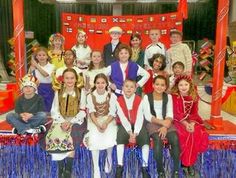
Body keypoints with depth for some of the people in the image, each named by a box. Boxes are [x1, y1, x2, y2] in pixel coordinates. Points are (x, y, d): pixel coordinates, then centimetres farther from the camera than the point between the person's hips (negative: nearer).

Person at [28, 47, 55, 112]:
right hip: (37, 90, 2)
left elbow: (46, 74, -26)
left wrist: (36, 65, -27)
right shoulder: (33, 67, 3)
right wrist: (31, 69, -19)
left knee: (47, 110, 2)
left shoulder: (51, 66, -5)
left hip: (48, 90, -2)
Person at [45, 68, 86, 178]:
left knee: (70, 137, -31)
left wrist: (70, 122, -16)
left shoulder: (81, 92, 4)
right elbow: (54, 110, 4)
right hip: (61, 121, 3)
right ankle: (60, 168, -10)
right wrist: (63, 122, -14)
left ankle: (68, 169, -19)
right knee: (54, 137, -24)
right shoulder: (58, 92, 12)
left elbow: (82, 111, -2)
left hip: (76, 121, -2)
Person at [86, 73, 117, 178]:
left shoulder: (112, 96, -1)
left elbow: (112, 113, -6)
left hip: (109, 121, 0)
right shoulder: (90, 96, 1)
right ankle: (96, 169, -13)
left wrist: (105, 124, -23)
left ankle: (109, 157, 11)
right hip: (94, 122, 1)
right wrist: (98, 125, -21)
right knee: (94, 140, -27)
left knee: (109, 139, -26)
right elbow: (91, 113, -5)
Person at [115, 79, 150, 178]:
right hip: (124, 125, 0)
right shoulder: (119, 100, -4)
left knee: (144, 136, -25)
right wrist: (129, 132, -22)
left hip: (137, 125, 0)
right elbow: (122, 118, -12)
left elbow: (139, 118, -12)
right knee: (120, 135, -28)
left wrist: (135, 133, -24)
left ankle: (145, 167, -15)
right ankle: (120, 166, -20)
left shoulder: (139, 100, -4)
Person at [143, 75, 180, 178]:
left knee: (175, 138, -26)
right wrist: (162, 122, -19)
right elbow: (147, 116, -7)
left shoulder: (168, 97, 9)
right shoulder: (147, 97, 0)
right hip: (152, 123, -2)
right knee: (158, 139, -32)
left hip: (166, 123, 3)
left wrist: (165, 126, -17)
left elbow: (170, 115, 1)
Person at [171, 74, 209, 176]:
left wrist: (192, 123, -15)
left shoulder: (194, 97, 5)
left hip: (192, 121, 4)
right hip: (178, 121, -4)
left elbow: (194, 113, 3)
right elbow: (176, 114, -11)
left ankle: (190, 161, -8)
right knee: (186, 135, -29)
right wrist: (186, 124, -21)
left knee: (200, 134, -21)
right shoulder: (174, 96, -7)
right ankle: (186, 162, -11)